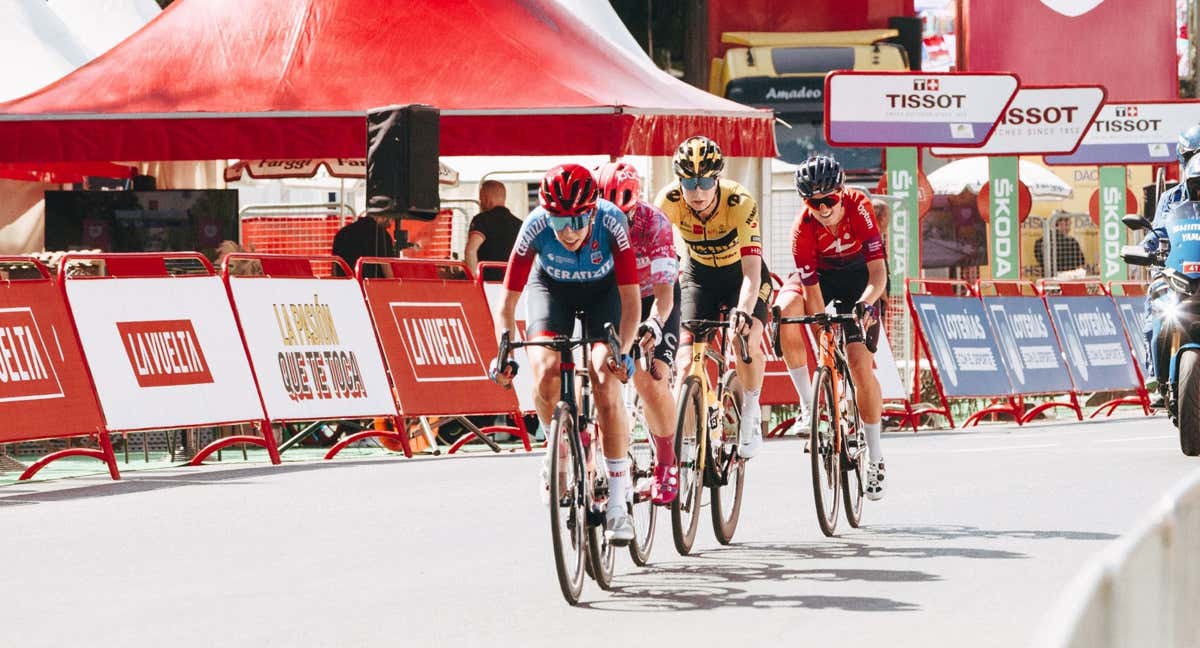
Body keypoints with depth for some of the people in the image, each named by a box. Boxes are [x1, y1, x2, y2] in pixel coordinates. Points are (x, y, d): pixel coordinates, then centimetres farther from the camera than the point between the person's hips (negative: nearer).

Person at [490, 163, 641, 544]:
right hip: (551, 287, 1)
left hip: (602, 290, -1)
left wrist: (622, 351, -47)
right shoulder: (535, 227, -33)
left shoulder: (611, 223, -35)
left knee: (607, 387, -17)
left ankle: (617, 504, -8)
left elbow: (631, 299, -33)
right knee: (546, 373, -27)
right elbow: (508, 300, -26)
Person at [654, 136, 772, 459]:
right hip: (699, 274, 2)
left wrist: (743, 311, -56)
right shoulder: (669, 200, -26)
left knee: (746, 340, -27)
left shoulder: (740, 203, -32)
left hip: (740, 273, -2)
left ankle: (751, 412, -3)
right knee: (687, 359, -17)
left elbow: (752, 272, -39)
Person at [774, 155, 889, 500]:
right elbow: (812, 294, -28)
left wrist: (865, 304, -49)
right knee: (787, 310, -34)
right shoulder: (803, 228, -29)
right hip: (819, 275, 0)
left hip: (857, 277, 0)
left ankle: (876, 459, 0)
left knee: (861, 365, -12)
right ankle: (807, 403, -18)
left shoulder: (858, 206, -29)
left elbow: (878, 273, -31)